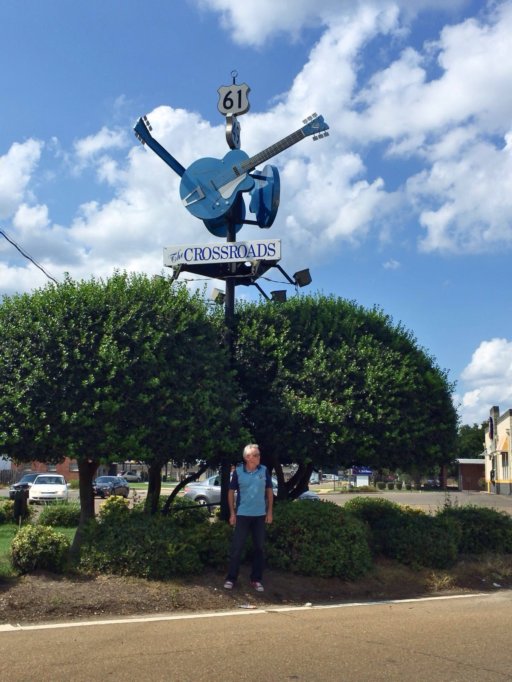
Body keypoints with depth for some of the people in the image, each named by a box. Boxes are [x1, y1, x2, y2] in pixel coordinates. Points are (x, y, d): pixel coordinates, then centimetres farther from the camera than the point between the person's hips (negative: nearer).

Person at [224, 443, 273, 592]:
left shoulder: (264, 470, -4)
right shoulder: (238, 471, -7)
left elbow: (269, 491, 5)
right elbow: (231, 492, 1)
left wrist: (270, 511, 1)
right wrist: (232, 513, -2)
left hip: (260, 515, 2)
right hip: (242, 514, -2)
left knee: (259, 547, 7)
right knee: (237, 547, 1)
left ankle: (256, 579, 18)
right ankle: (231, 578, 11)